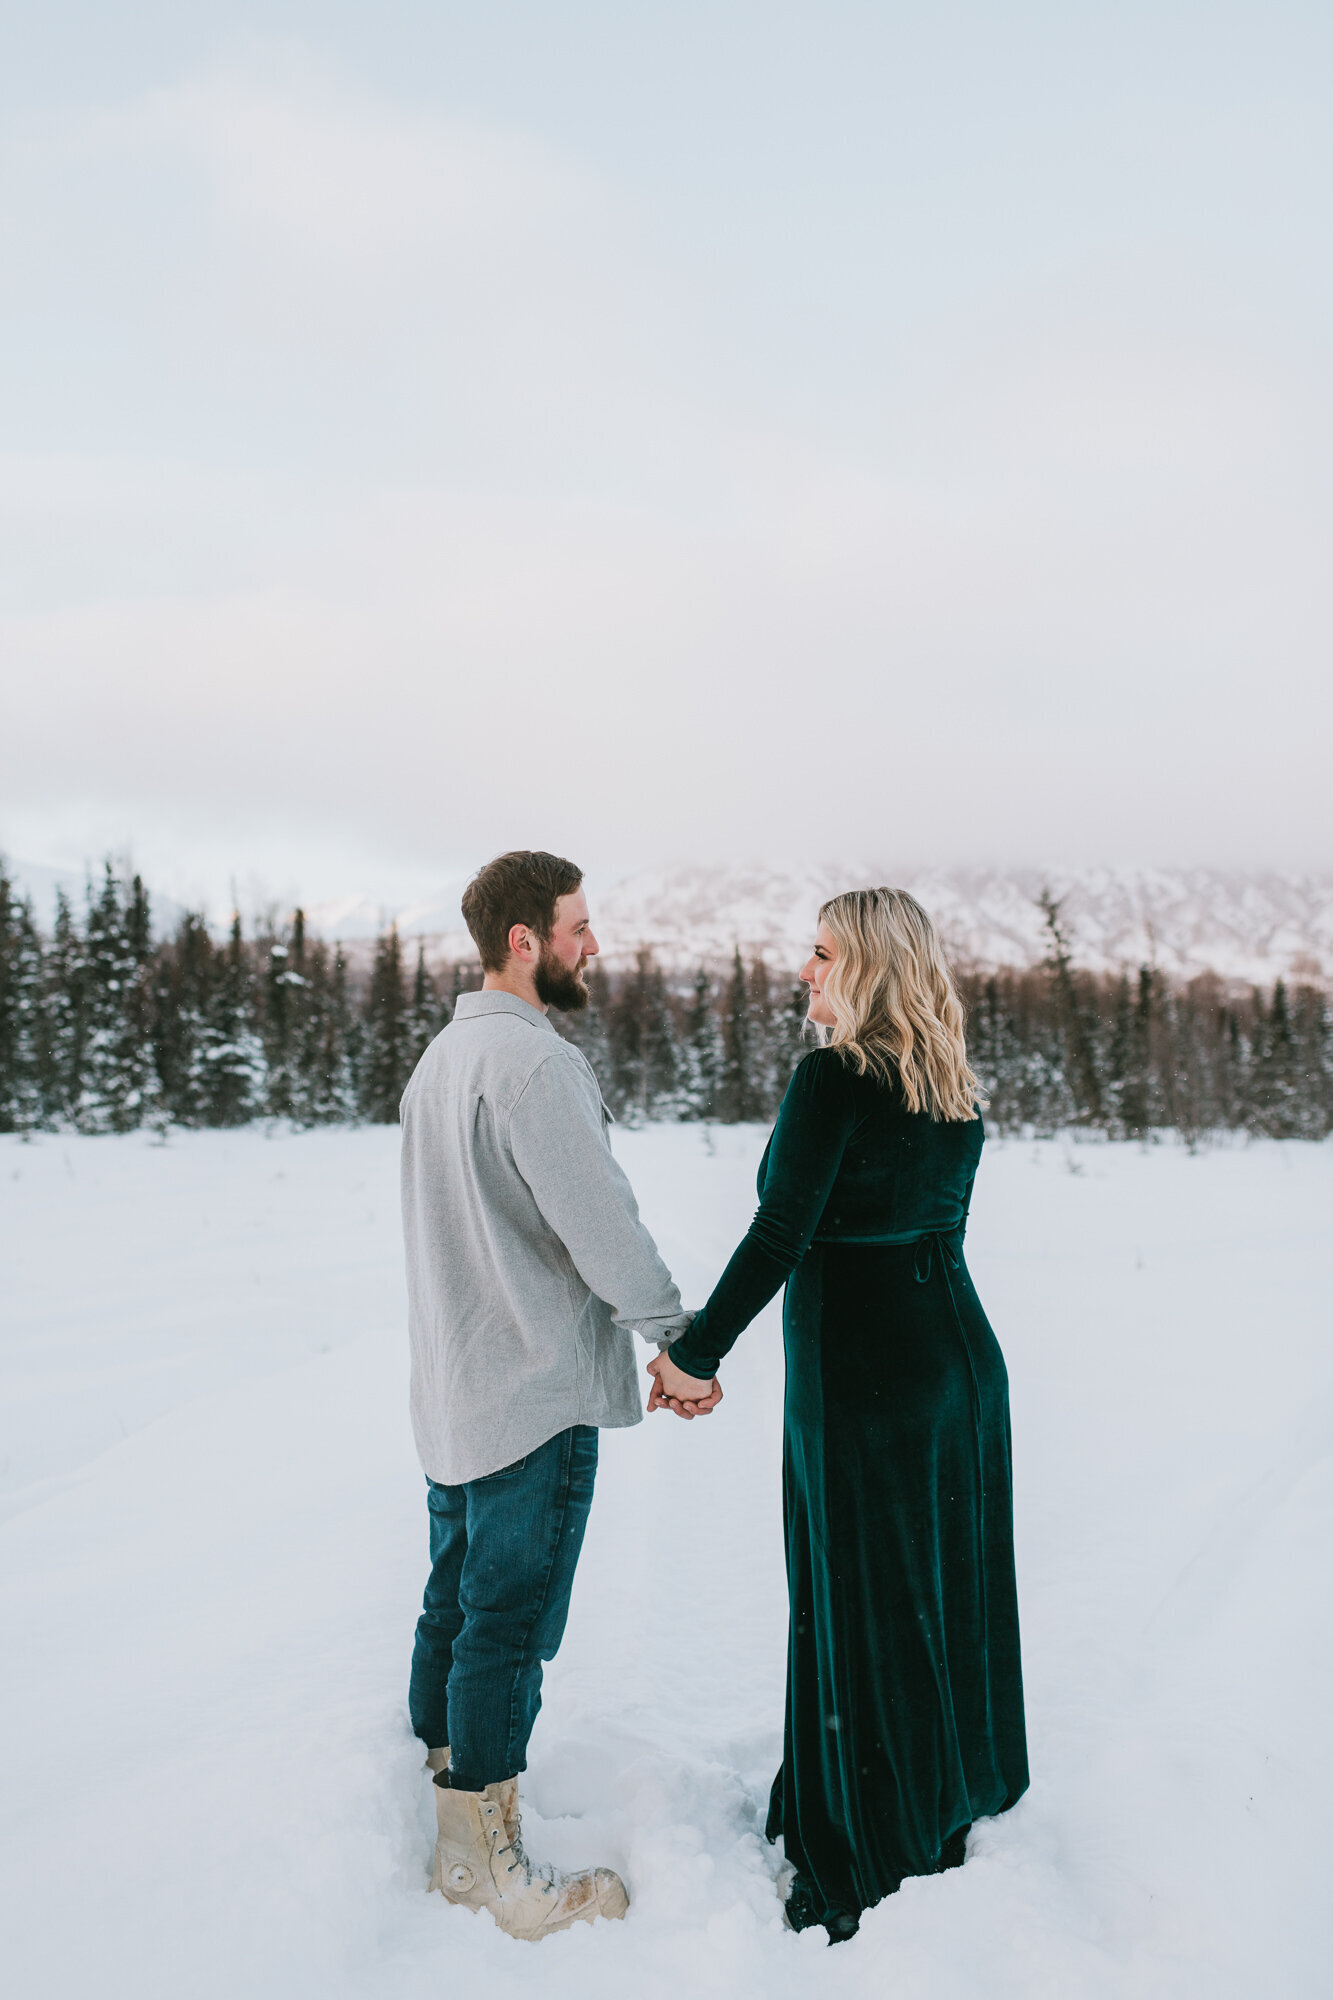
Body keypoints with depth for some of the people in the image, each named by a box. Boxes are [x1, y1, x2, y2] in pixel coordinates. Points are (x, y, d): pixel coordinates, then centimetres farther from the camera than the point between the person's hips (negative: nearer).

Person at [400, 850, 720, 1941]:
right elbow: (603, 1226, -21)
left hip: (453, 1392, 10)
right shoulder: (535, 1060, -21)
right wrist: (682, 1336, -8)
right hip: (537, 1399, -9)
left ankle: (444, 1801, 38)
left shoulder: (442, 1054, 10)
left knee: (454, 1609, 21)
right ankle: (489, 1868, 17)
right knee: (508, 1627, 3)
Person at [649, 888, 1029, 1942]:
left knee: (863, 1611, 7)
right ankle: (953, 1803, 41)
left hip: (862, 1376, -7)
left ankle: (867, 1861, 25)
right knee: (950, 1589, 21)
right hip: (962, 1353, 8)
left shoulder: (835, 1076, -18)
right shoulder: (958, 1091, 5)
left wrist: (695, 1356, -15)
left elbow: (779, 1238, -23)